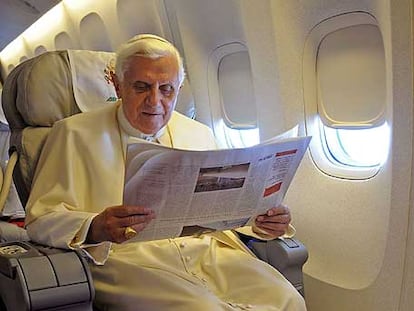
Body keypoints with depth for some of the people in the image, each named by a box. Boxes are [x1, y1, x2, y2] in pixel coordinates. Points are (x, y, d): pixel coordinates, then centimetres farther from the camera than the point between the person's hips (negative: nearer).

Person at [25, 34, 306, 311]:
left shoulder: (200, 135, 20)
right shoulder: (75, 134, 5)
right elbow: (41, 218, -2)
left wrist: (261, 223, 0)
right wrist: (95, 228, -23)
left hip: (206, 249, 6)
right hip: (125, 256, -5)